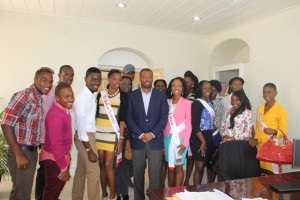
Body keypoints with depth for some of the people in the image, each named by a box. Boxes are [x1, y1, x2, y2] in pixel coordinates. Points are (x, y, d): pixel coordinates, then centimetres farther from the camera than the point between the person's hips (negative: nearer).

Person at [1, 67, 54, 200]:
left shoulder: (39, 100, 8)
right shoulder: (23, 96, -16)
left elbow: (34, 126, 10)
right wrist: (19, 154, -20)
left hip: (31, 152, 7)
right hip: (21, 151, -7)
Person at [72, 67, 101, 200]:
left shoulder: (94, 95, 6)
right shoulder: (82, 98, -19)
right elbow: (80, 125, -20)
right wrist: (89, 149, -18)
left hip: (89, 135, 8)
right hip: (84, 137, -8)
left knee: (81, 170, 18)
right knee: (94, 172, 0)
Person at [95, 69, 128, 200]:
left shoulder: (123, 96, -3)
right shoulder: (100, 94, 5)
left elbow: (122, 119, -6)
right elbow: (95, 115, 9)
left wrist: (121, 140, -10)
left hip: (113, 135, -3)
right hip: (98, 134, 3)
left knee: (108, 165, -2)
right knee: (101, 164, 9)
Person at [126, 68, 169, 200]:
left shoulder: (161, 96, 5)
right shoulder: (132, 96, 4)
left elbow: (164, 117, -1)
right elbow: (129, 118, -1)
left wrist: (152, 134, -10)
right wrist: (140, 134, -10)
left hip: (155, 140, 0)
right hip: (137, 140, 1)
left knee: (155, 173, 2)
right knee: (138, 173, 9)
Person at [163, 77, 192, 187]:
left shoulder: (187, 103, -4)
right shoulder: (166, 102, 6)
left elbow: (189, 124, -5)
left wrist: (185, 142, -10)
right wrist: (162, 140, 2)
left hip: (180, 138, -3)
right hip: (168, 138, 3)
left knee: (178, 167, 5)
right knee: (170, 167, 12)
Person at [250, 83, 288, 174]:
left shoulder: (281, 110, -8)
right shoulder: (260, 108, 10)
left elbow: (284, 132, -7)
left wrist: (274, 131, -26)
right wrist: (256, 139, 4)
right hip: (260, 146, 5)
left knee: (272, 173, -4)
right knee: (262, 173, 9)